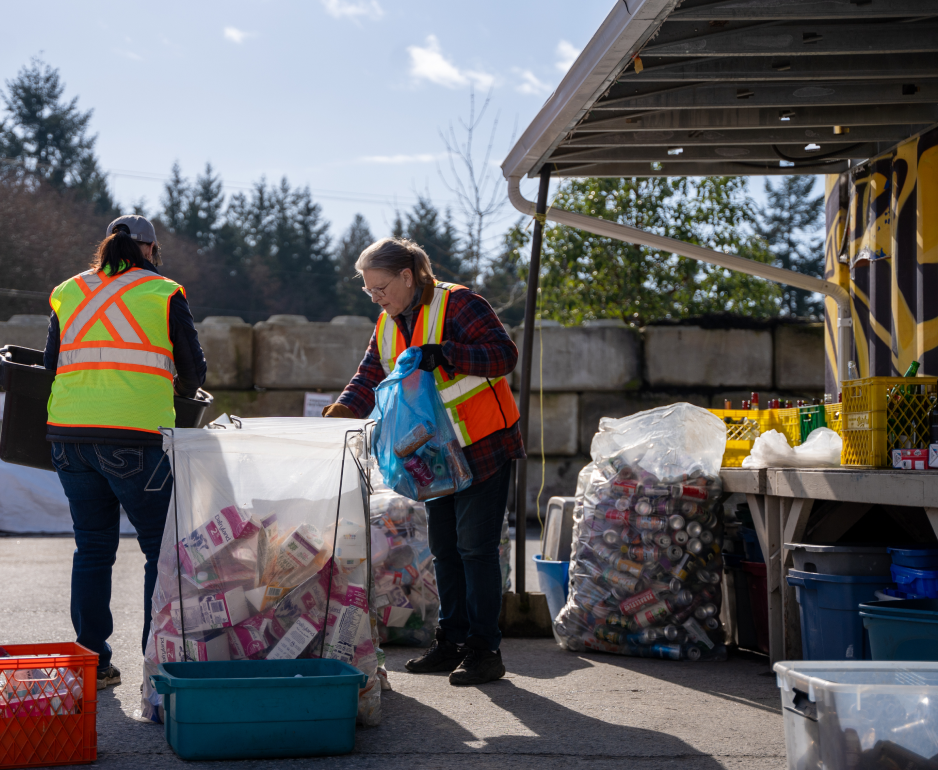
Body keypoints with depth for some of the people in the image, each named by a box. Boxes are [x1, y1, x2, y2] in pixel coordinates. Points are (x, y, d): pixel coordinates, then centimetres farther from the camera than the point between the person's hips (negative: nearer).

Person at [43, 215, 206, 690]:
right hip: (136, 435, -4)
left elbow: (50, 365, 17)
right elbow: (193, 371, 6)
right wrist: (180, 392, 28)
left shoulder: (68, 294, 14)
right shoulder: (163, 294, 3)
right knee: (163, 548, 6)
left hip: (69, 433, 5)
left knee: (92, 548, 13)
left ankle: (92, 662, 14)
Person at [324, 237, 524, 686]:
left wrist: (445, 354, -33)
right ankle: (452, 642, 20)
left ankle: (484, 650, -3)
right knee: (444, 548, 11)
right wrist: (343, 409, -10)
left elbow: (504, 355, -21)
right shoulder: (388, 326, 10)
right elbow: (370, 380, 10)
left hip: (484, 447, -8)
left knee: (475, 546, -9)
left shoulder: (457, 305, -14)